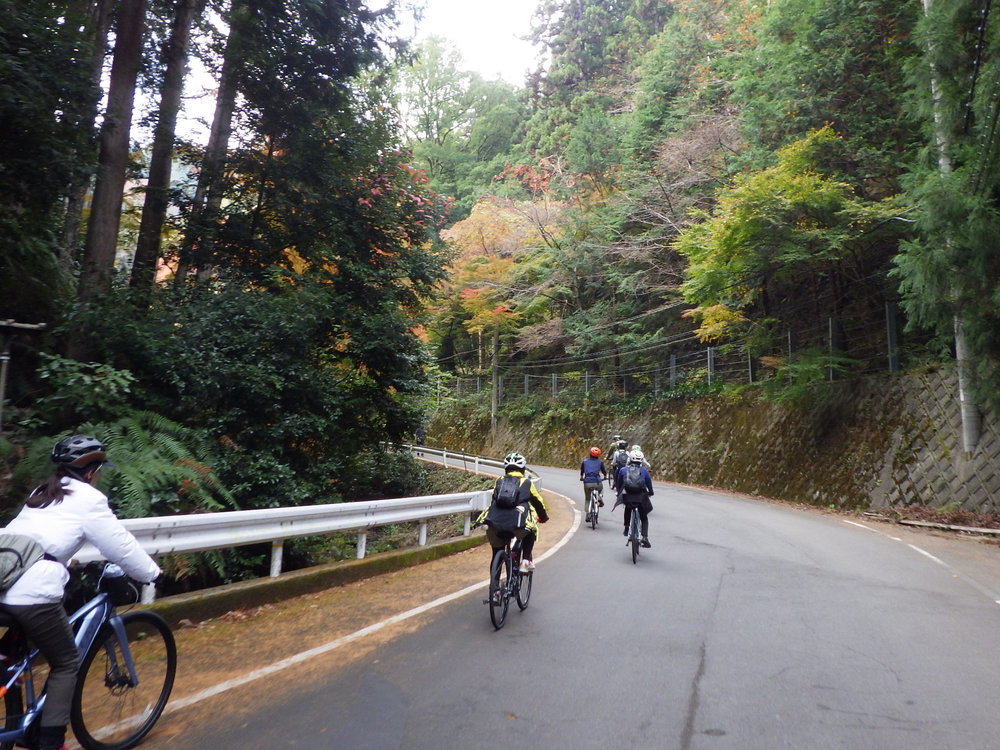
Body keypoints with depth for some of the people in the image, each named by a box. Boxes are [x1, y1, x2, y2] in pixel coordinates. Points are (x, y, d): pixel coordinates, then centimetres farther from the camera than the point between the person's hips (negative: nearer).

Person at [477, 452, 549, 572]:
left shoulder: (499, 481, 21)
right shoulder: (526, 483, 15)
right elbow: (538, 502, 25)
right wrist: (544, 517, 44)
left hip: (494, 522, 3)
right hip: (517, 525, -2)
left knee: (497, 554, 23)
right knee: (531, 532, 30)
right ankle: (526, 560, 18)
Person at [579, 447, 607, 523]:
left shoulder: (584, 461, 11)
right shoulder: (600, 462, 7)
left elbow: (582, 471, 24)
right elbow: (604, 471, 17)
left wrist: (581, 477, 44)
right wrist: (605, 476, 40)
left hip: (587, 483, 1)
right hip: (597, 482, -1)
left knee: (587, 499, 15)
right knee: (601, 488, 34)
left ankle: (588, 515, 7)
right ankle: (600, 497, 8)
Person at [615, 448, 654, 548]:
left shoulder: (623, 470, 7)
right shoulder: (644, 471, 6)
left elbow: (618, 483, 17)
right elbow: (649, 483, 15)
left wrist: (619, 493, 34)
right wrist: (650, 493, 34)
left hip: (627, 497, 1)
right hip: (641, 497, -1)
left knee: (628, 508, 36)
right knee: (644, 518, 17)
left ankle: (626, 528, 33)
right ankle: (645, 537, -2)